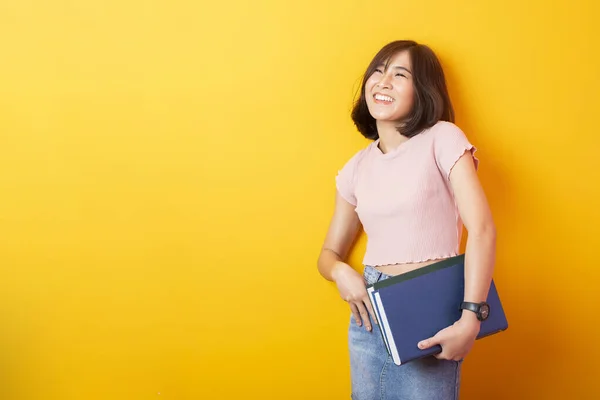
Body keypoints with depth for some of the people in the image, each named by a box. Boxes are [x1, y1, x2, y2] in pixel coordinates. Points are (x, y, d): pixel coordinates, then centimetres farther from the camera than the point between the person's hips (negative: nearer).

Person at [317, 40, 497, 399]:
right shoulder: (357, 167, 8)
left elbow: (482, 229, -16)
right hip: (370, 314, 5)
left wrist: (470, 319, -24)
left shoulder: (442, 139, -6)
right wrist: (341, 273, -9)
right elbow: (329, 254, 14)